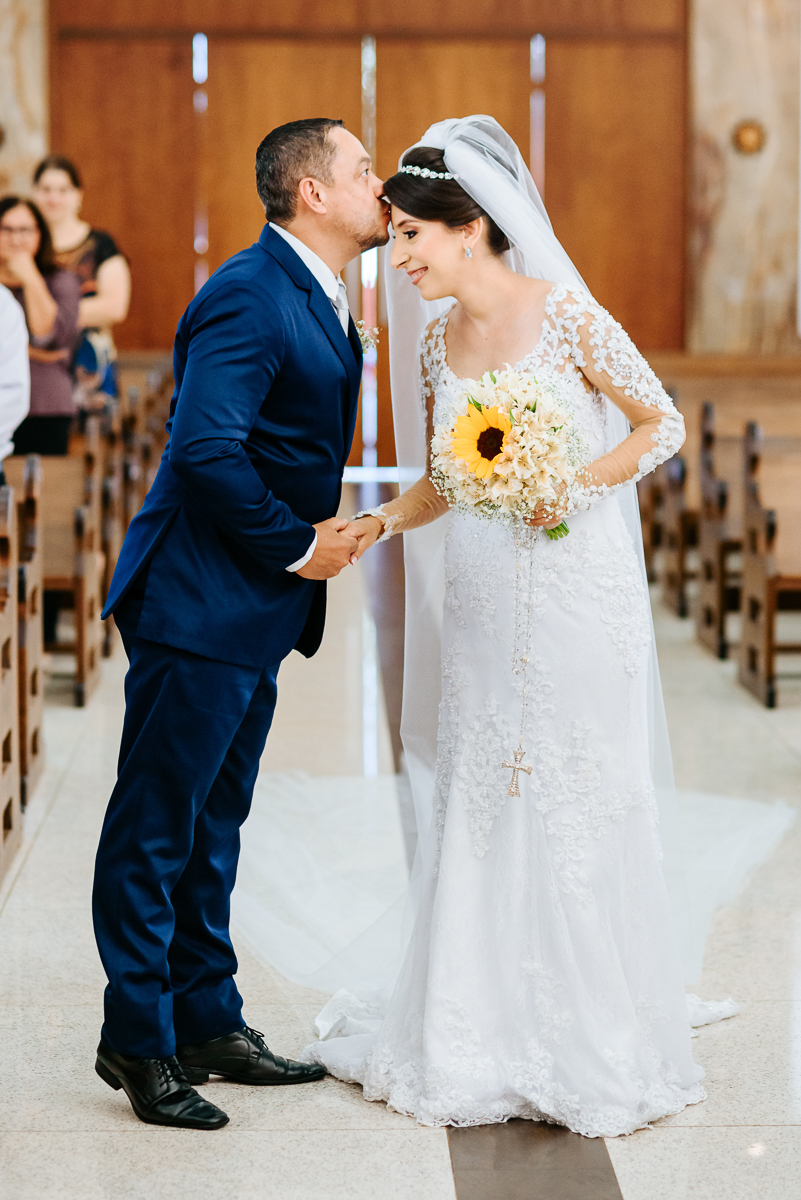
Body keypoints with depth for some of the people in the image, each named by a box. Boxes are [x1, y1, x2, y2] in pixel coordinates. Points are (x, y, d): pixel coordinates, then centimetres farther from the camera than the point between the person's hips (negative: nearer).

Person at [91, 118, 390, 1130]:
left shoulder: (316, 299, 14)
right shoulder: (248, 296, -18)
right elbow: (205, 448, -26)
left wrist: (319, 537, 6)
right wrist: (296, 545, -17)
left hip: (254, 611, 10)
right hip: (198, 604, -10)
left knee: (213, 824, 17)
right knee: (156, 825, 1)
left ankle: (208, 1023, 27)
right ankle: (139, 1041, 11)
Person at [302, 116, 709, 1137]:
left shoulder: (566, 316, -10)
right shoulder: (435, 343, 7)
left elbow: (662, 423, -3)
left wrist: (575, 486, -16)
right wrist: (380, 523, -4)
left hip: (579, 594, -5)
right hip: (483, 605, 5)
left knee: (580, 810, 1)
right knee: (480, 809, 7)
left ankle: (599, 1047, 15)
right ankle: (486, 1041, 19)